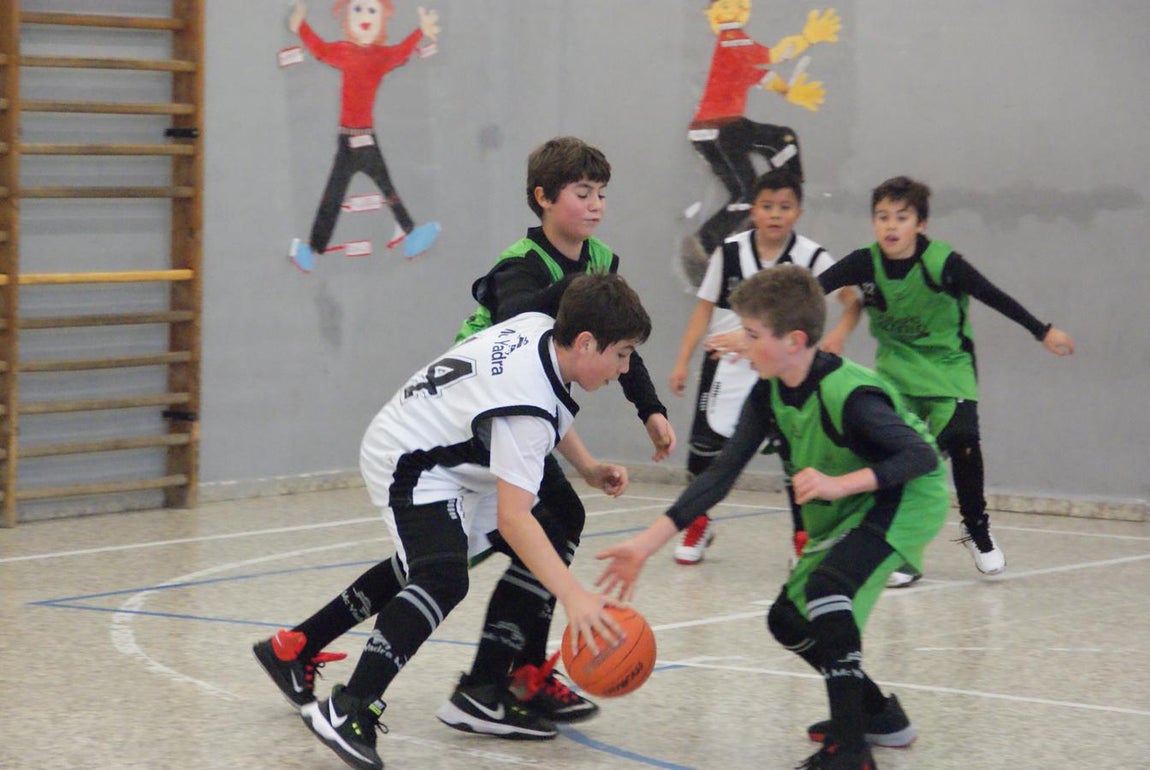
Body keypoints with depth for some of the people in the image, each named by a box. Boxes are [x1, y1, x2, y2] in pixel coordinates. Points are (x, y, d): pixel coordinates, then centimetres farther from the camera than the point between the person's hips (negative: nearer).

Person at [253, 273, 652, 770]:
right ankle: (347, 711, -37)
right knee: (444, 579, -31)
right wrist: (572, 597, -47)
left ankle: (291, 651, 42)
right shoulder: (526, 403, -33)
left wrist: (587, 467, 12)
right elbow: (511, 516, -41)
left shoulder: (542, 329, -6)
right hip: (412, 464, -11)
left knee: (417, 568, 30)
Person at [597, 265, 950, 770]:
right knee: (788, 619, 10)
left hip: (904, 501, -10)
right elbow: (722, 473, -3)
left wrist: (841, 483, -38)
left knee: (826, 587, -32)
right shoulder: (770, 394, -4)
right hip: (842, 518, 10)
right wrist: (646, 544, -8)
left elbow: (924, 456, -29)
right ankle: (880, 715, 29)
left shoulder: (849, 396, -29)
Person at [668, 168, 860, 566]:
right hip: (727, 366, 1)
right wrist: (682, 361, 2)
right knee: (704, 444, 3)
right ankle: (698, 524, 28)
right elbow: (705, 308, 4)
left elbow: (853, 301, -3)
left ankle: (804, 537, 3)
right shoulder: (729, 252, -4)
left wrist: (838, 334, -22)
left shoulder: (811, 257, -7)